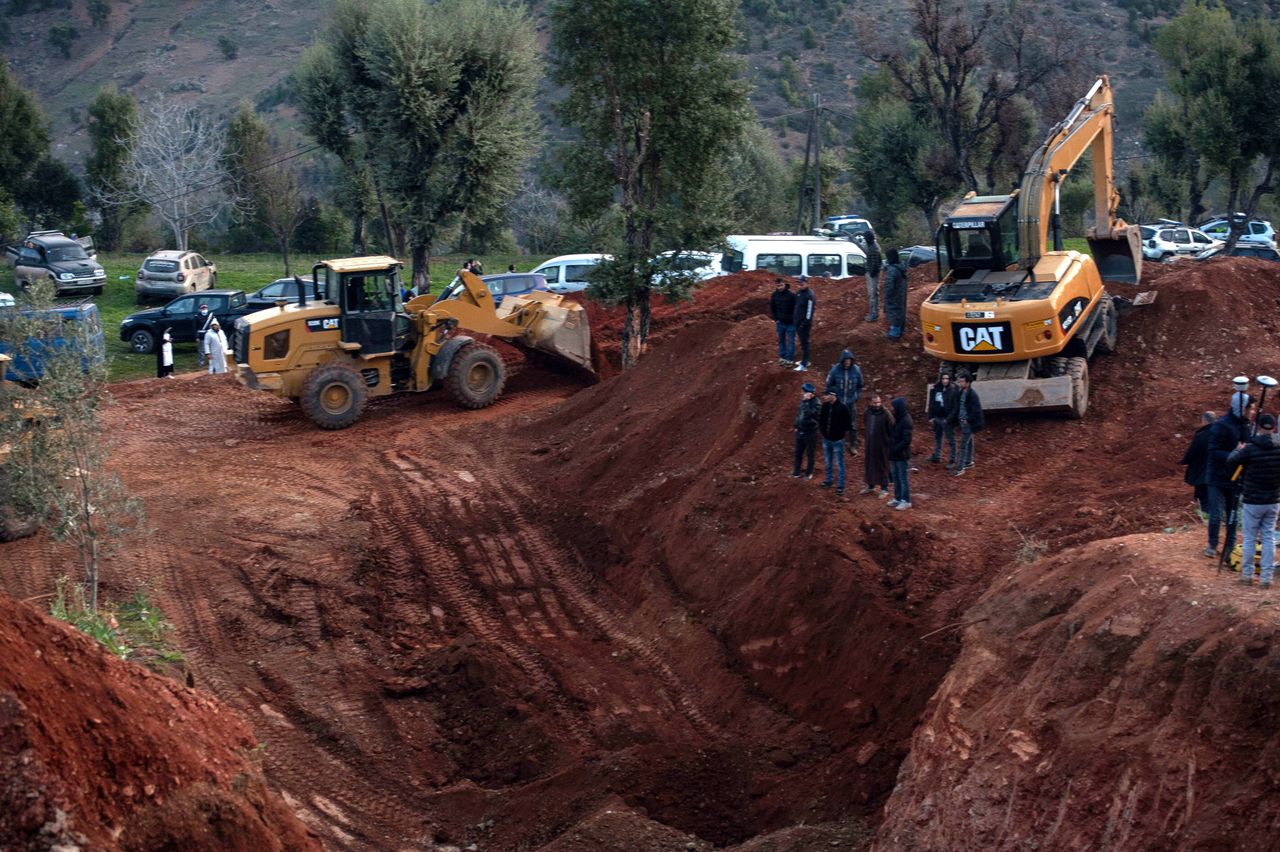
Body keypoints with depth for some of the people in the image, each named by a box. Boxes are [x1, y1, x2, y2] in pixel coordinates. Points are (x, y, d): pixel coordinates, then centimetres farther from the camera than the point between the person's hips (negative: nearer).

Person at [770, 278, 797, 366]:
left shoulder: (791, 295, -17)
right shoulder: (774, 295, -3)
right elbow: (772, 308, 11)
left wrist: (794, 319, -11)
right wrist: (775, 319, 6)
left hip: (790, 323, -4)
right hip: (780, 322, 4)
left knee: (790, 341, 0)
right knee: (781, 340, 12)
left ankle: (789, 359, 3)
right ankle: (782, 357, 21)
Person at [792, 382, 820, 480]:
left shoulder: (815, 402, -21)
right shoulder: (803, 400, 2)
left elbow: (808, 413, -34)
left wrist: (806, 402, -35)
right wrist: (796, 426, 13)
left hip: (810, 432, -7)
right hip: (800, 431, 7)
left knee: (810, 453, 9)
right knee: (798, 452, 16)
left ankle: (809, 473, 23)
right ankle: (796, 472, 30)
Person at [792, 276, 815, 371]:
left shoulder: (809, 295, -19)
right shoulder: (798, 293, 9)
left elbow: (809, 310, -20)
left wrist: (805, 323, -20)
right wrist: (796, 320, 20)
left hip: (805, 323, -9)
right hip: (798, 322, 9)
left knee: (804, 343, -6)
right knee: (802, 341, 20)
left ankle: (804, 365, -3)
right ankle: (805, 360, 34)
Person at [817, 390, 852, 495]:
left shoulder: (843, 408, -17)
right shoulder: (824, 406, 0)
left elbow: (848, 422, -10)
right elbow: (820, 418, 16)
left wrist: (842, 432, -13)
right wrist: (821, 429, 4)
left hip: (837, 440, -6)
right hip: (826, 439, 6)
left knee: (839, 464, -2)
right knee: (828, 462, 20)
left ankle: (840, 486, 3)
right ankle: (828, 481, 35)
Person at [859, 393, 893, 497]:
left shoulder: (885, 414, -16)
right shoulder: (867, 413, 0)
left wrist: (889, 442, -11)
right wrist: (864, 439, 16)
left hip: (882, 445, -5)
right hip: (870, 444, 5)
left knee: (883, 466, 5)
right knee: (870, 465, 15)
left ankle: (884, 488, 16)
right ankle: (870, 485, 32)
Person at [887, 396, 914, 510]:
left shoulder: (906, 421, -19)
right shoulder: (897, 419, 7)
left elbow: (906, 440, -22)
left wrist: (895, 449, -19)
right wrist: (891, 447, 5)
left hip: (902, 456, -9)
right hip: (894, 455, 9)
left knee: (903, 479, 1)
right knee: (896, 478, 16)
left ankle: (906, 501, 10)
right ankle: (897, 498, 27)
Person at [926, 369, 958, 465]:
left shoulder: (953, 390, -15)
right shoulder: (935, 389, -1)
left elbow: (955, 406, -14)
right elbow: (931, 404, 7)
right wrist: (931, 417, 6)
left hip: (947, 419, -6)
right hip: (937, 417, 6)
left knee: (950, 440, 2)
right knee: (937, 438, 21)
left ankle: (952, 460, 9)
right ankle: (936, 456, 36)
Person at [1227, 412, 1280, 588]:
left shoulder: (1250, 449, -17)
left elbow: (1230, 462, -4)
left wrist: (1238, 450, 14)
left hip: (1252, 502, -3)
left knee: (1249, 539, 8)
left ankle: (1247, 575, 15)